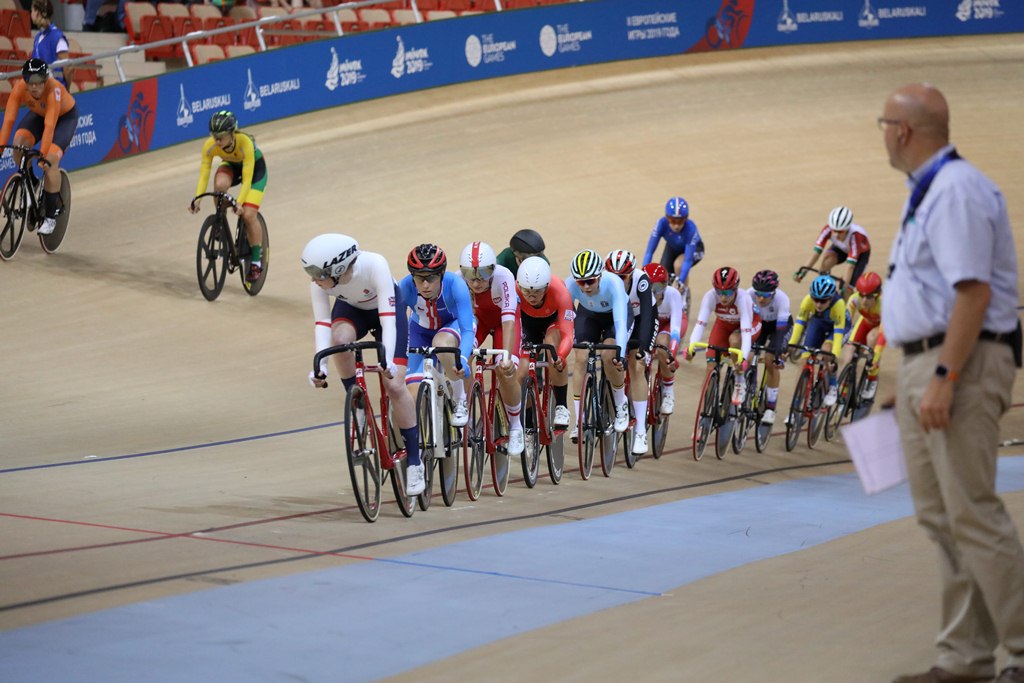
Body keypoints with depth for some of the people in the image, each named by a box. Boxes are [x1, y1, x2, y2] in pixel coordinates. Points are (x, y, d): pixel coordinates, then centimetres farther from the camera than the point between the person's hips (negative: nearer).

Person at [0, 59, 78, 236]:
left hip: (65, 116, -4)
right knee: (19, 142, -25)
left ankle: (51, 215, -5)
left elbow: (50, 125, -46)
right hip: (38, 114, 4)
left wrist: (43, 155, -53)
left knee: (50, 162, -21)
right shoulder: (19, 88, -30)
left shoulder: (54, 89, -40)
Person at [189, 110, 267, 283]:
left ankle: (256, 261, 1)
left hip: (255, 168, -3)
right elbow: (204, 175, -29)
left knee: (248, 214, -18)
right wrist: (197, 199, -43)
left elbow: (247, 179, -41)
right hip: (231, 165, 3)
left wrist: (239, 202, -54)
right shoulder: (210, 145, -29)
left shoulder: (245, 143, -39)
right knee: (220, 184, -34)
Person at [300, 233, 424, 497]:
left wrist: (388, 361, -55)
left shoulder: (374, 265, -41)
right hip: (351, 308, 3)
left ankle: (414, 462, -3)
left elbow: (387, 318, -43)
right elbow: (322, 323, -33)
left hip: (386, 308, -3)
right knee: (340, 339, -35)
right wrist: (320, 365, -47)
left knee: (395, 386, -15)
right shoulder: (320, 280, -31)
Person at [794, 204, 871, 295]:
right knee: (827, 259, -32)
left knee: (847, 288, -17)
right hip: (841, 249, 3)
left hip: (861, 253, -3)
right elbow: (817, 250, -35)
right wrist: (804, 270, -44)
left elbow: (851, 263, -46)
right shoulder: (828, 229, -34)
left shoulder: (855, 234, -43)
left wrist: (846, 284, -53)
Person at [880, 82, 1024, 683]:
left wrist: (943, 378, -25)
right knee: (940, 515, 11)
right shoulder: (928, 190, 17)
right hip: (926, 365, 11)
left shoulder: (956, 189, -15)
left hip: (960, 364, -11)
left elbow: (973, 291, -23)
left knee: (973, 514, -10)